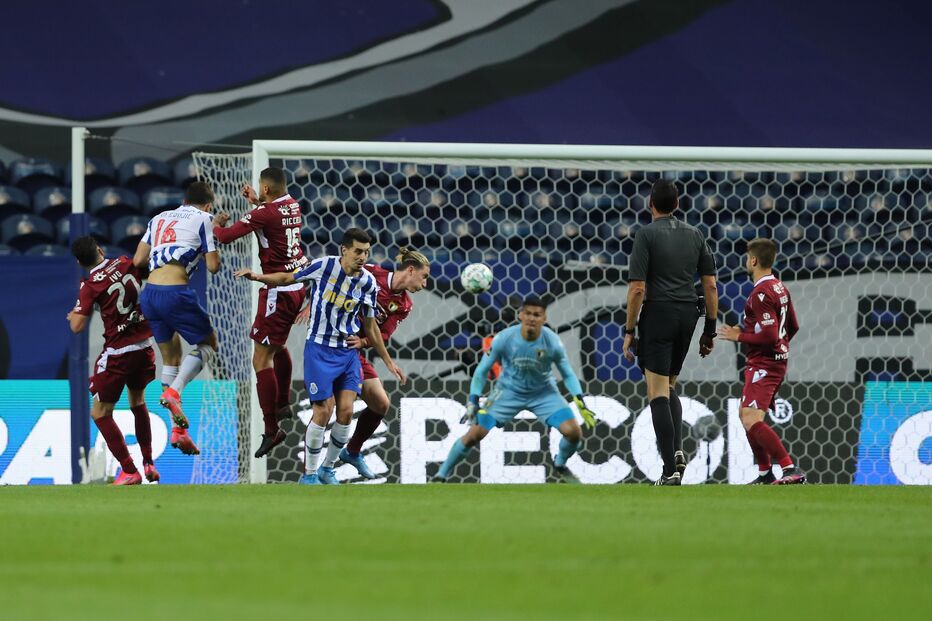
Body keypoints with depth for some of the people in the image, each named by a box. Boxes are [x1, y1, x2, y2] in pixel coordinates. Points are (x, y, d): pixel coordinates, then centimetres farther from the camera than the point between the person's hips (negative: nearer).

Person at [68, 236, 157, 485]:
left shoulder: (90, 285, -13)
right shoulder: (126, 264, 0)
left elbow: (77, 326, -16)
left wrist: (72, 316, 5)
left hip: (118, 352, -6)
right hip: (144, 346, 6)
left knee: (100, 413, 4)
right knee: (137, 402, 28)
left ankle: (129, 471, -4)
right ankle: (149, 464, 30)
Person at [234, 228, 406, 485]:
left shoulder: (368, 283, -1)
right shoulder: (323, 266, -11)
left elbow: (370, 326, 11)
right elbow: (288, 278, 3)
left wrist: (388, 362, 14)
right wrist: (258, 277, -13)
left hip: (348, 351, 4)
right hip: (319, 349, -4)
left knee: (346, 411, -6)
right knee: (323, 411, -10)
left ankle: (328, 468, 15)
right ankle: (309, 475, 5)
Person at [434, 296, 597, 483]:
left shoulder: (552, 343, -22)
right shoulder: (504, 339, -24)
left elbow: (568, 374, -6)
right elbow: (483, 370, -10)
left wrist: (581, 403, -16)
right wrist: (473, 401, -17)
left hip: (543, 392, 1)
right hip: (509, 391, -1)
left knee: (573, 432, -15)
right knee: (474, 434, -11)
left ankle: (560, 465, 18)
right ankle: (441, 476, 8)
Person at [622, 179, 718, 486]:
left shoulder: (647, 235, -6)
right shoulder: (694, 234, 9)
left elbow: (637, 288, -11)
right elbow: (710, 285, 8)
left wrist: (629, 331, -5)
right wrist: (710, 330, 14)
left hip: (658, 313, -5)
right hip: (688, 313, 5)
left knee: (658, 393, -3)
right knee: (669, 387, 21)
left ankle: (670, 469, -11)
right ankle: (677, 449, 1)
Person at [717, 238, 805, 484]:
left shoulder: (761, 294, -18)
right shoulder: (780, 288, 13)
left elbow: (769, 335, -25)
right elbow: (792, 326, 22)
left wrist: (740, 336, -13)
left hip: (763, 363, -11)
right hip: (777, 360, 11)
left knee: (751, 419, -21)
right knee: (746, 414, 23)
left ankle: (791, 470, -30)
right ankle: (765, 474, 28)